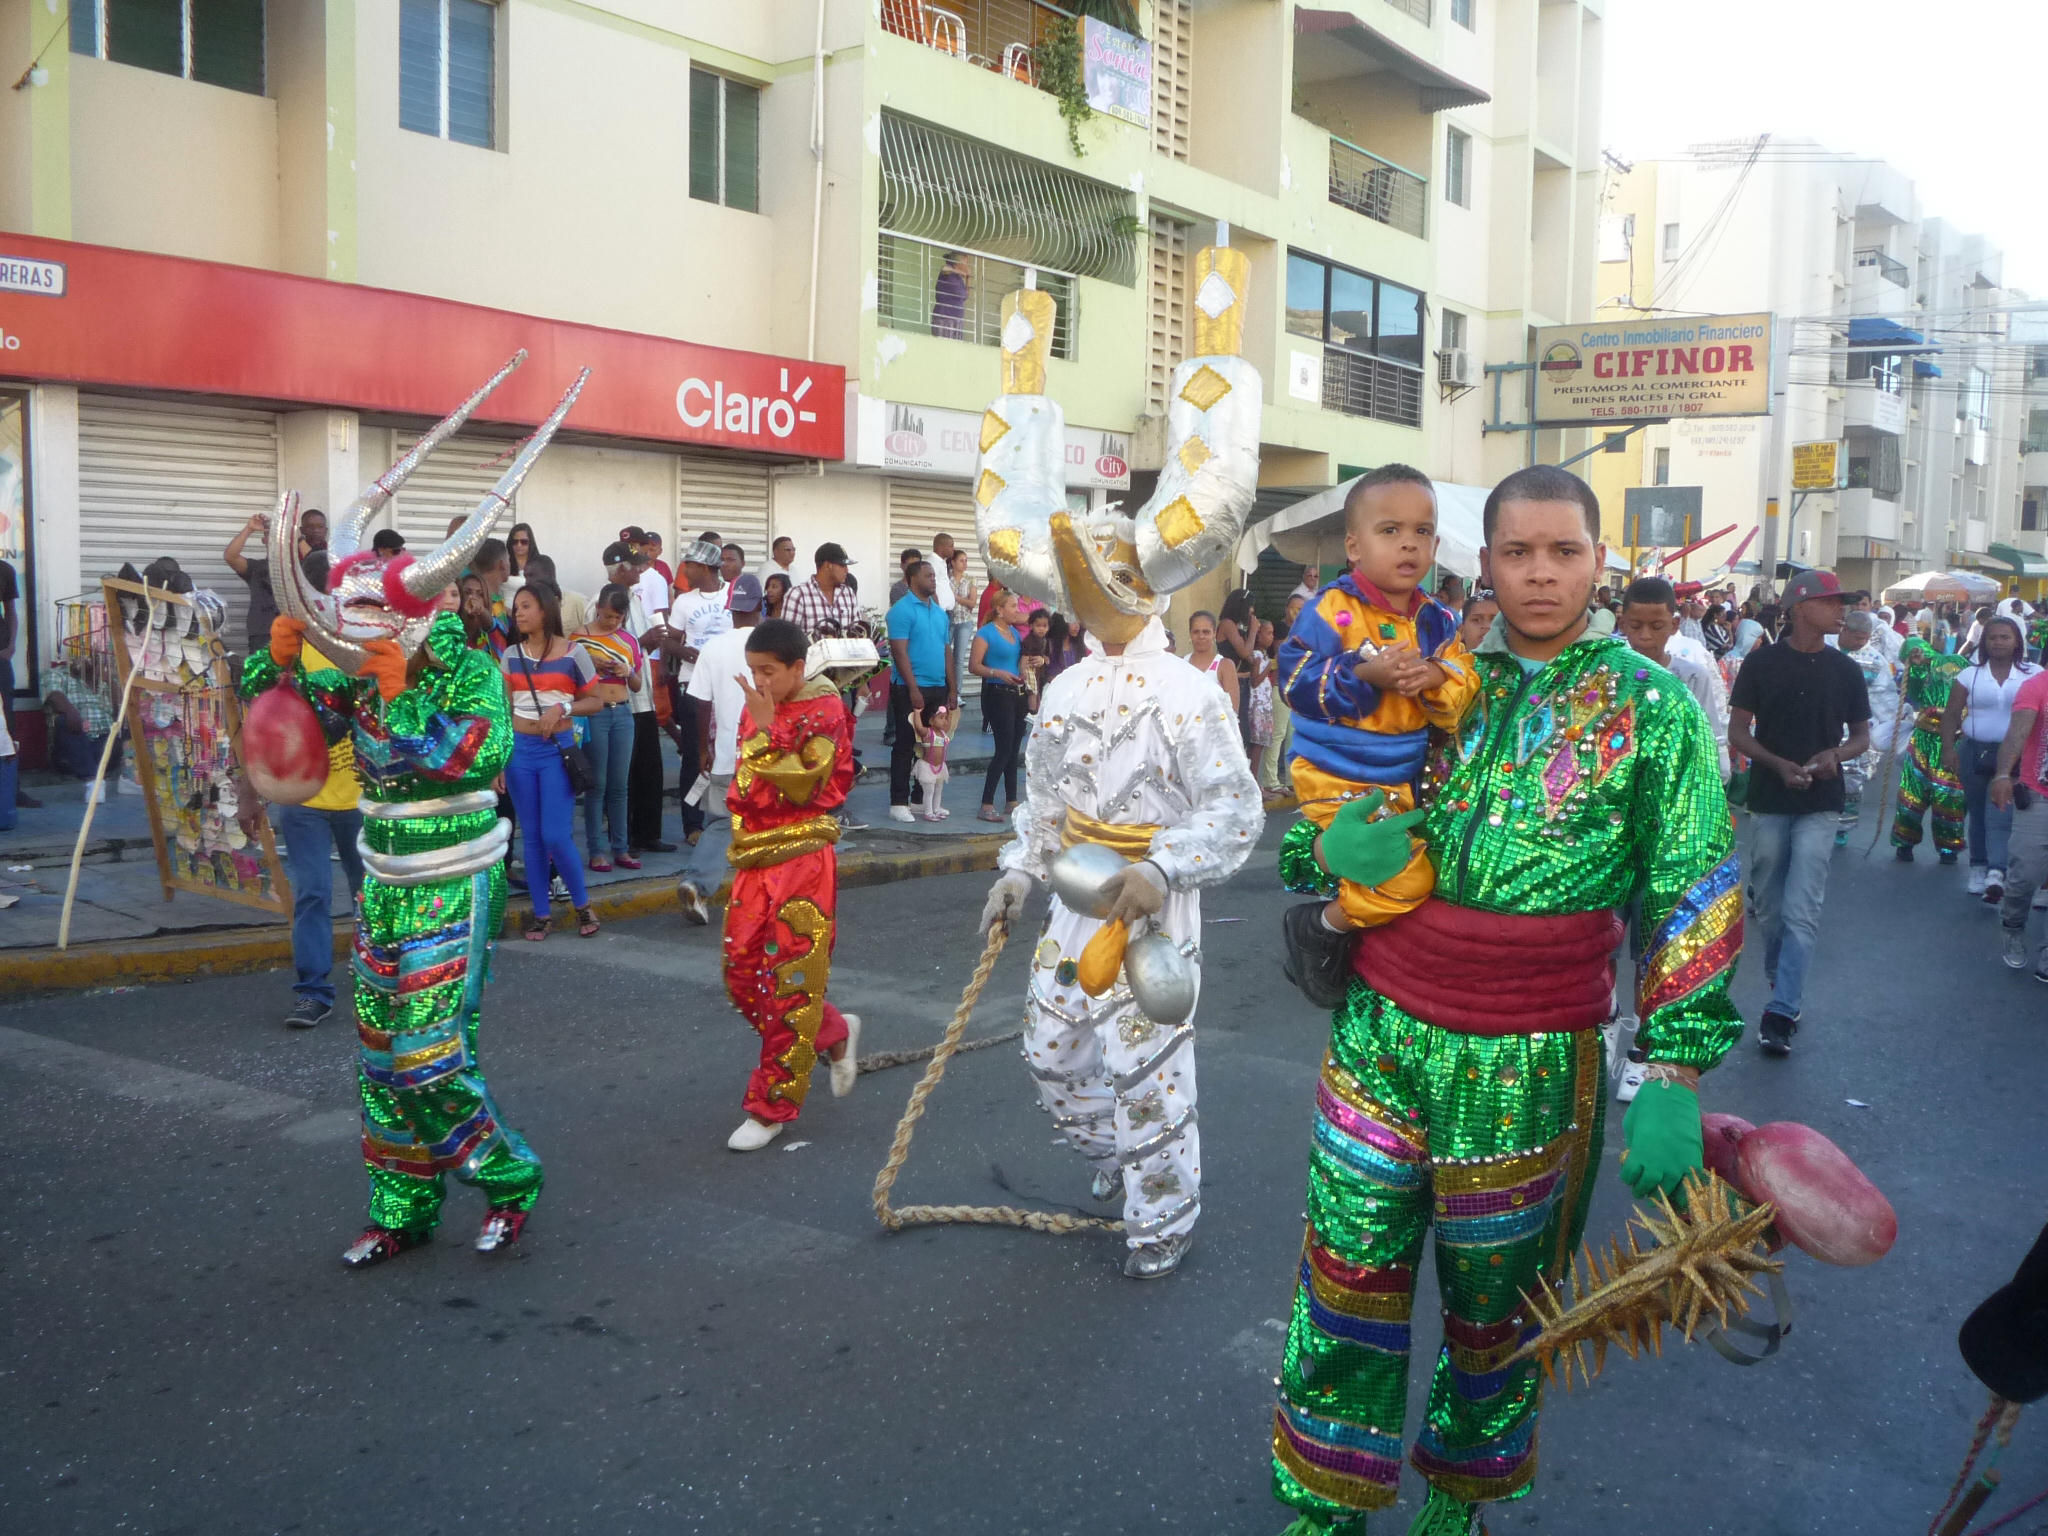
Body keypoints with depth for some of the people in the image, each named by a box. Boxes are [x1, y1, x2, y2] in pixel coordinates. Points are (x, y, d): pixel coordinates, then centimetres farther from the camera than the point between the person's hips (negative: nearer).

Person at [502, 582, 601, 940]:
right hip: (519, 749, 3)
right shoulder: (511, 655, 6)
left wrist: (561, 708, -15)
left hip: (557, 750, -3)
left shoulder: (573, 654, -4)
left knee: (556, 836, -7)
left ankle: (582, 904, 13)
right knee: (531, 836, 7)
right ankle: (540, 914, 16)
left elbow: (594, 701, 2)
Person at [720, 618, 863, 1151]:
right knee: (743, 975, 7)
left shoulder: (824, 712, -9)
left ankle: (773, 1107, 9)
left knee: (791, 984, -1)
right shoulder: (758, 709, 10)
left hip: (802, 859, -7)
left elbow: (796, 787, -20)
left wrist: (765, 728, -19)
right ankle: (836, 1033, 28)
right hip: (754, 858, 7)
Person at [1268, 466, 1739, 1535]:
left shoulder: (1651, 707, -1)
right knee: (1348, 1278, 6)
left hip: (1531, 1067, -2)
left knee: (1496, 1302, 14)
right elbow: (1325, 812, 17)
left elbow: (1694, 893, -4)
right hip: (1381, 1035, 2)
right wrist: (1329, 847, -8)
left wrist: (1674, 1072, -12)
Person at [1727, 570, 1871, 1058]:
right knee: (1769, 909, 9)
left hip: (1820, 805, 0)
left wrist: (1837, 754, -11)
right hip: (1769, 802, 0)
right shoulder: (1762, 662, 0)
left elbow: (1862, 735, 12)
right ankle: (1783, 989, 28)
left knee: (1801, 911, -9)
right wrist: (1779, 764, -16)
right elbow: (1737, 732, 0)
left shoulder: (1844, 669, 6)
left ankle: (1781, 1012, -9)